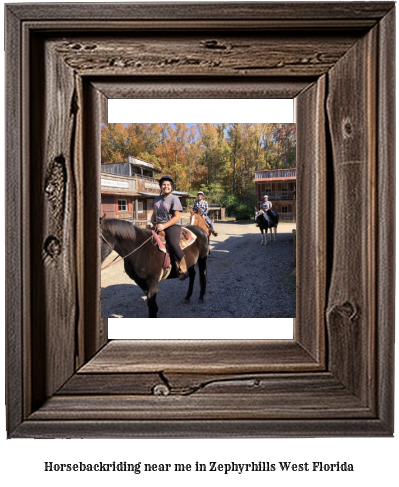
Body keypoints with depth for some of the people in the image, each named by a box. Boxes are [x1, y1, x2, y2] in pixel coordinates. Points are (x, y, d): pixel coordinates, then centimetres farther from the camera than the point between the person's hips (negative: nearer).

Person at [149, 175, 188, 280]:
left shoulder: (174, 199, -4)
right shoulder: (157, 199, 17)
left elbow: (177, 217, -11)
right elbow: (154, 214, 25)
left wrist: (164, 226, -19)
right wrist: (152, 223, 4)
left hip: (172, 226, -8)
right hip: (158, 226, 8)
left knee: (173, 244, -29)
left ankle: (183, 269, -17)